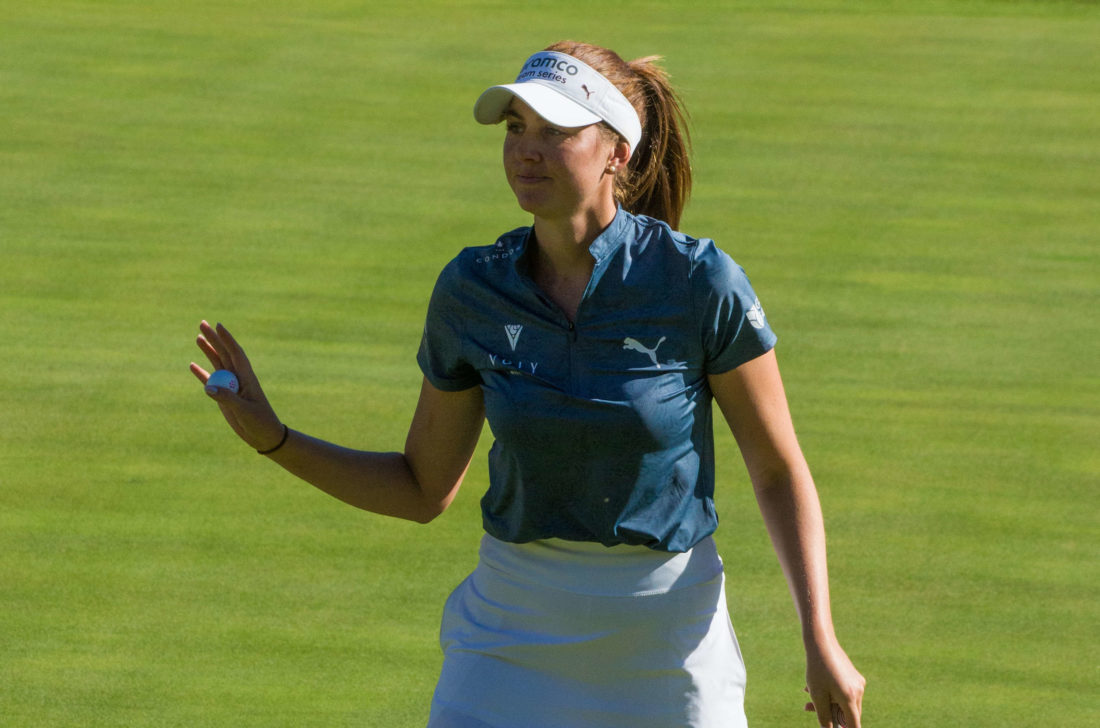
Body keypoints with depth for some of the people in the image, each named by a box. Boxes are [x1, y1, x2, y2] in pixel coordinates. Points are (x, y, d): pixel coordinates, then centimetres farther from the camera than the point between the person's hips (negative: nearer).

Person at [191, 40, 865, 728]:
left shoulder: (700, 283, -12)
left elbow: (780, 472, -3)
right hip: (512, 629, 2)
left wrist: (820, 638, -11)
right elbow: (423, 490, 8)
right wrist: (272, 436, -3)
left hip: (669, 627, -2)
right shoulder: (472, 291, -3)